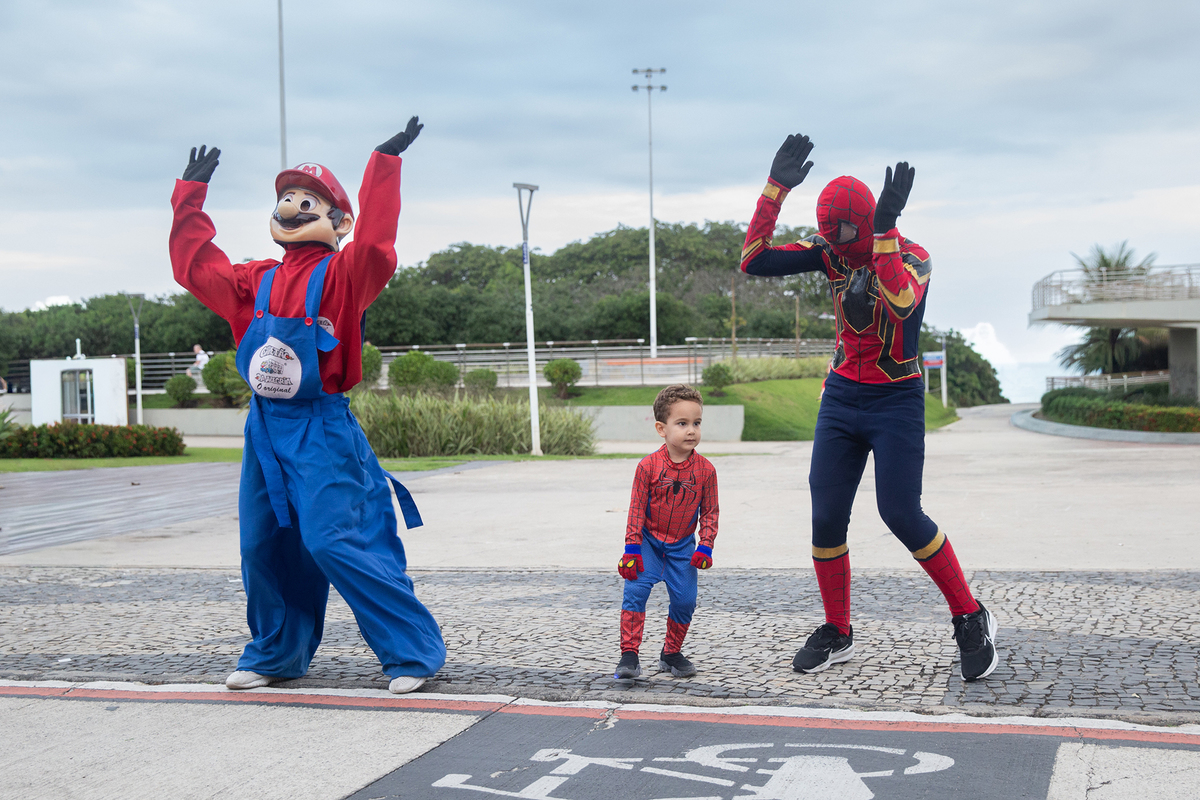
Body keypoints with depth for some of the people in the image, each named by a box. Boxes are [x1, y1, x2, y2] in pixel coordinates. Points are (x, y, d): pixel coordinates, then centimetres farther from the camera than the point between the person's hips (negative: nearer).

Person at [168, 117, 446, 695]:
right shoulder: (256, 282, 12)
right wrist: (191, 194, 23)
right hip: (265, 429, 7)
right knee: (263, 547, 12)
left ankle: (415, 651, -5)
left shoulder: (340, 275, -7)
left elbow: (374, 244, -25)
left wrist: (384, 165, -27)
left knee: (335, 542, -15)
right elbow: (196, 264, 22)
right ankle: (276, 654, 30)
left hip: (321, 431, -7)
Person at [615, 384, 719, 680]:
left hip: (682, 546, 2)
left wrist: (705, 547, -9)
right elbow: (636, 509, -9)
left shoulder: (705, 469, -9)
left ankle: (671, 654, 19)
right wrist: (631, 550, -11)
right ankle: (629, 655, -9)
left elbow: (710, 511, 0)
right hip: (648, 542, -2)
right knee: (635, 591, -15)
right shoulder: (648, 466, -15)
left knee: (685, 599, -2)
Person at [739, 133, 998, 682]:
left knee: (901, 515, -12)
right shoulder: (828, 250, -1)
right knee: (826, 516, 1)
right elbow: (753, 261, -7)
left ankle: (972, 620, 5)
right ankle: (836, 635, 16)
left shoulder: (910, 257, -16)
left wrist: (884, 230, -44)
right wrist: (776, 188, -14)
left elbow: (901, 304, -39)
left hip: (896, 403, -5)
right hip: (841, 397, 5)